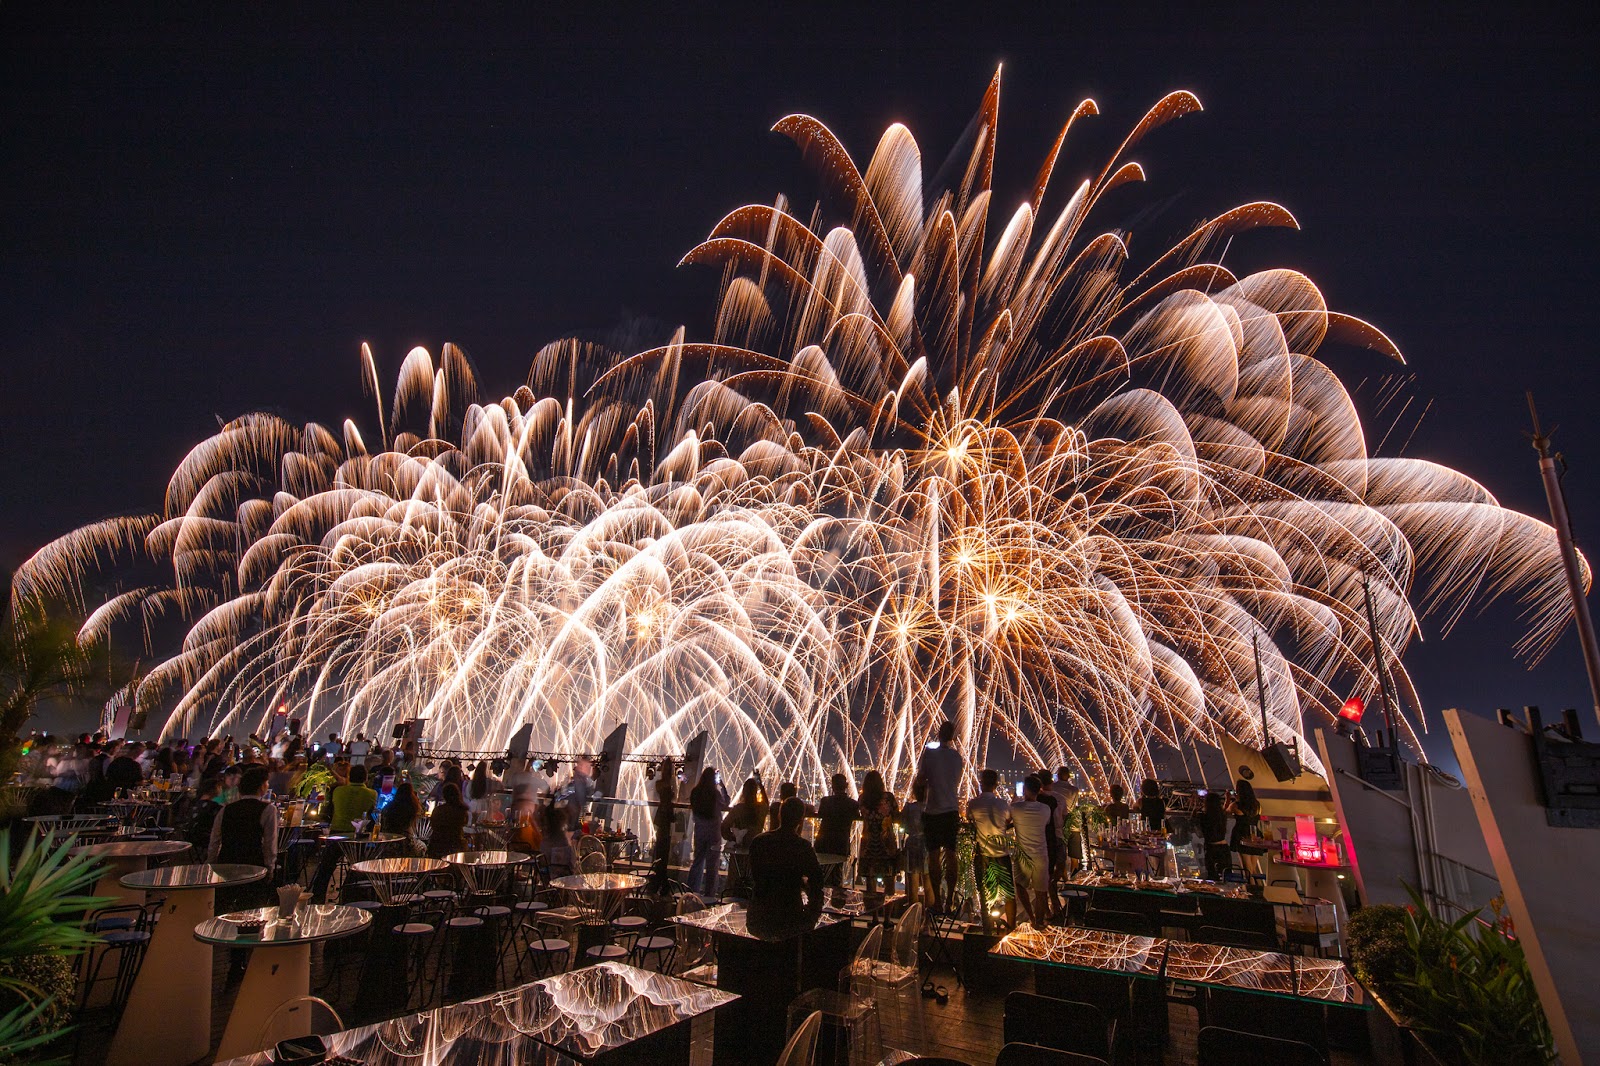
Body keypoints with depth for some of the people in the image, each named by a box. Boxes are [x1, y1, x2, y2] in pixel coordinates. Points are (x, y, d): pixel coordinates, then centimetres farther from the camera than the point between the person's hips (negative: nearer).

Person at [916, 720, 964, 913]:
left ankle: (937, 901, 3)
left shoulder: (929, 752, -8)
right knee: (950, 855, 8)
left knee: (934, 856, 2)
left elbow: (920, 777, -6)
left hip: (932, 811, -3)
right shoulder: (958, 757, 3)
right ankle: (950, 901, 10)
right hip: (952, 810, 3)